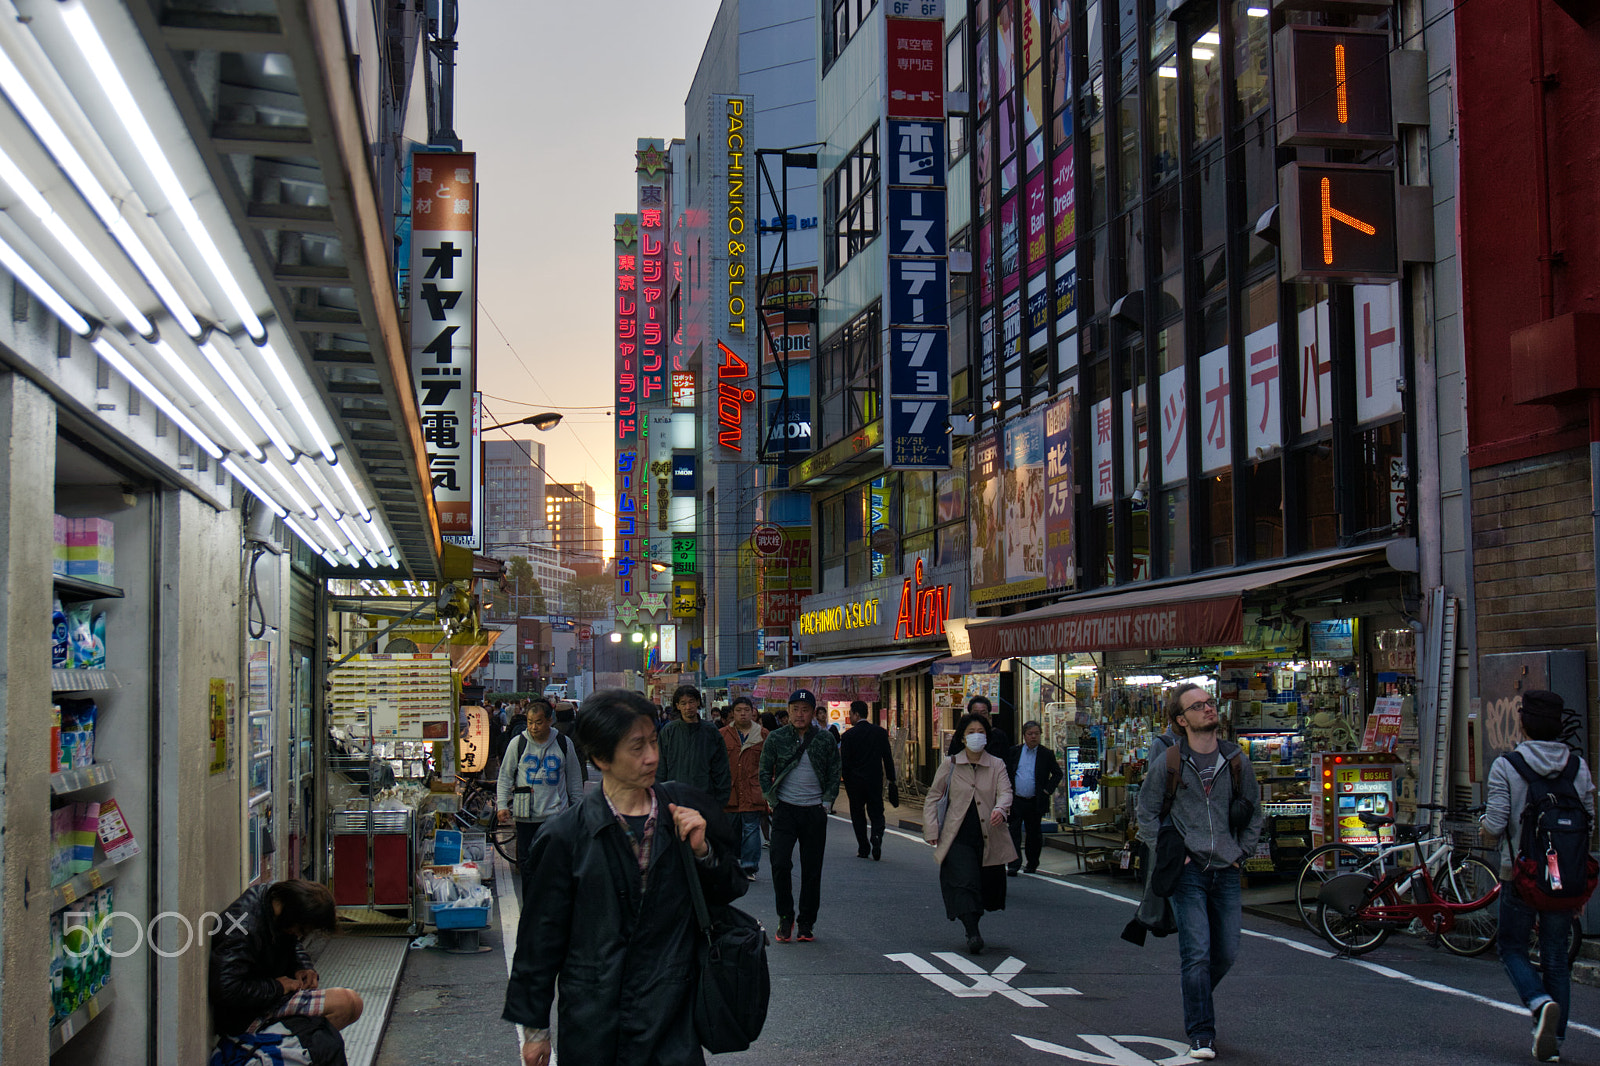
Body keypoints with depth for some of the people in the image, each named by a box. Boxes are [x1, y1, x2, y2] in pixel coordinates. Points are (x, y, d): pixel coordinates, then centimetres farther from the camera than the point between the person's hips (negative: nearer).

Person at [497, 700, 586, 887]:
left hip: (556, 814, -1)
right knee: (527, 860, 5)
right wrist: (502, 805, -1)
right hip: (526, 815, 1)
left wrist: (578, 808, 14)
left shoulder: (563, 744, 3)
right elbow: (505, 776, 9)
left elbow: (574, 778, 13)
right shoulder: (517, 743, 2)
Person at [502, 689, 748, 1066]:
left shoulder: (685, 806, 1)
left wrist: (702, 851, -9)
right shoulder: (568, 834, -7)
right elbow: (542, 934, 0)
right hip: (592, 1021, -1)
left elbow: (730, 891, 11)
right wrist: (535, 1027, 4)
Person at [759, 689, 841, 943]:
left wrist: (827, 803, 1)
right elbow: (765, 771, 7)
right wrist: (772, 801, -1)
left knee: (812, 870, 4)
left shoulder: (825, 740, 4)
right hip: (785, 808, -1)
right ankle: (785, 917, 6)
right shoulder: (776, 738, 2)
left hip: (815, 811, 1)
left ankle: (806, 922, 15)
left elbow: (834, 775, 10)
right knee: (780, 864, -11)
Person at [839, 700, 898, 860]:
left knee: (858, 815, 10)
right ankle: (877, 836, -17)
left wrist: (847, 782, 3)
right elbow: (888, 758, 4)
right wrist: (892, 779, 10)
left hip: (855, 781, -2)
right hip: (876, 780, 2)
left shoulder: (849, 735, -8)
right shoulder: (881, 732, 2)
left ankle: (863, 849, 9)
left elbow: (845, 762, -7)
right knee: (877, 813, 10)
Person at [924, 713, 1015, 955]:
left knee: (988, 885, 9)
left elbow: (1005, 792, -7)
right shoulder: (950, 765, 5)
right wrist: (931, 829, 0)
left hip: (989, 838, 2)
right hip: (959, 837, -2)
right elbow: (933, 797, 9)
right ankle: (973, 935, -21)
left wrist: (1000, 809, -29)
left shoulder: (997, 766, 7)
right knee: (965, 882, -16)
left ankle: (972, 925, 31)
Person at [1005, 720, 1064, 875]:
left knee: (1034, 834, 11)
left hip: (1035, 802, 0)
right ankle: (1014, 864, -10)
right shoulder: (1014, 752, 5)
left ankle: (1032, 864, 27)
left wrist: (1047, 790, -3)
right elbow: (1005, 772, 12)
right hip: (1016, 801, 0)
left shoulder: (1047, 754, 2)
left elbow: (1057, 773, 8)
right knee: (1014, 832, -9)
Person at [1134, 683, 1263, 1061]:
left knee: (1226, 953, 7)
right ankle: (1201, 1034, -3)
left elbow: (1254, 812, 18)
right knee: (1197, 953, -10)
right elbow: (1147, 813, 6)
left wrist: (1242, 852, 9)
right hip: (1188, 872, -3)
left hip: (1226, 872, 3)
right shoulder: (1168, 764, -2)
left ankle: (1196, 1005, 33)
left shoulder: (1236, 761, 6)